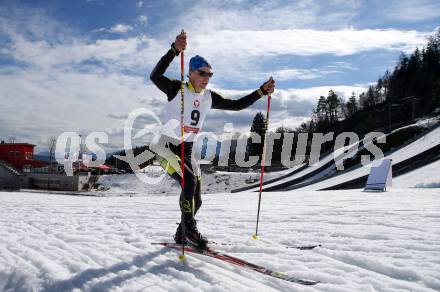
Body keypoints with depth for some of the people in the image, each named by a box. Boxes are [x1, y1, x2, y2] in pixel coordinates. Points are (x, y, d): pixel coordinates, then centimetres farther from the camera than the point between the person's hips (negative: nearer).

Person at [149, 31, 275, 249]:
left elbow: (237, 105, 10)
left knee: (196, 200, 6)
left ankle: (181, 235, 29)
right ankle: (189, 229, -12)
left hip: (187, 151, 7)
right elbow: (155, 76, -31)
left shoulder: (209, 97, 5)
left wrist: (261, 92, 2)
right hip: (167, 149, -6)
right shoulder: (177, 89, -12)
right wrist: (174, 51, -44)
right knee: (189, 181, -29)